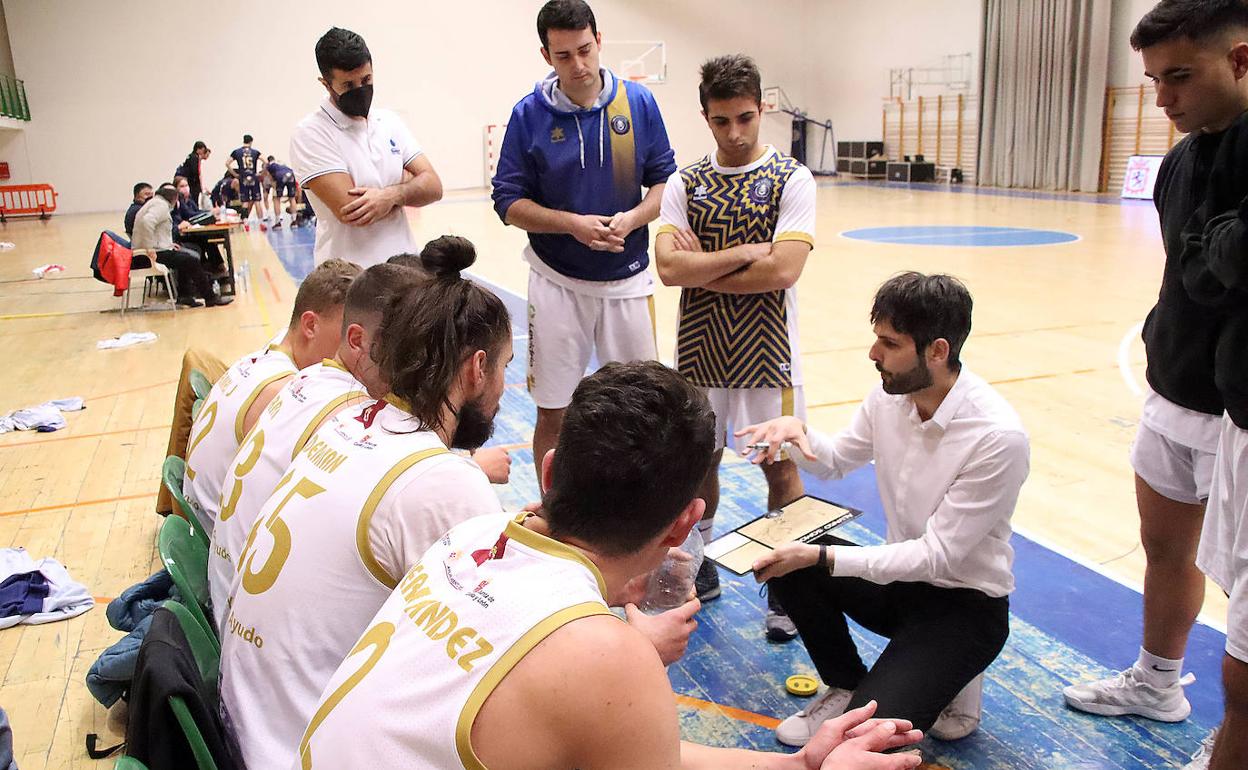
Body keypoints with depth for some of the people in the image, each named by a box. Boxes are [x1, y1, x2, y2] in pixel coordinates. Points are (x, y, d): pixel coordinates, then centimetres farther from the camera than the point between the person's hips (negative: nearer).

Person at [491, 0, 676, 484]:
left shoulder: (639, 103, -1)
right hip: (557, 283, -1)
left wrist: (634, 217, -15)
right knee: (553, 412, 7)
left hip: (628, 281, 1)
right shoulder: (529, 114, -4)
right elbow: (508, 201, -3)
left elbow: (663, 180, 5)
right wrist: (573, 223, -17)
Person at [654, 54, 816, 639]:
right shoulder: (684, 184, 3)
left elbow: (782, 269, -18)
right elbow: (669, 267, -11)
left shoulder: (791, 179, -5)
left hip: (765, 349, -3)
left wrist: (702, 271, -13)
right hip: (700, 348, 3)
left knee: (781, 466, 6)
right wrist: (744, 252, -16)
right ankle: (700, 570, 34)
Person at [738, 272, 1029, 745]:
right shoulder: (889, 395, -8)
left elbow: (937, 555, -25)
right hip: (899, 576, 7)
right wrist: (797, 432, -13)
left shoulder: (998, 437, -28)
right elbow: (838, 460, 10)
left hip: (966, 603, -6)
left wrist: (823, 557, -30)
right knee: (786, 563, -16)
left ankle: (952, 682, 9)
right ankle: (845, 686, 7)